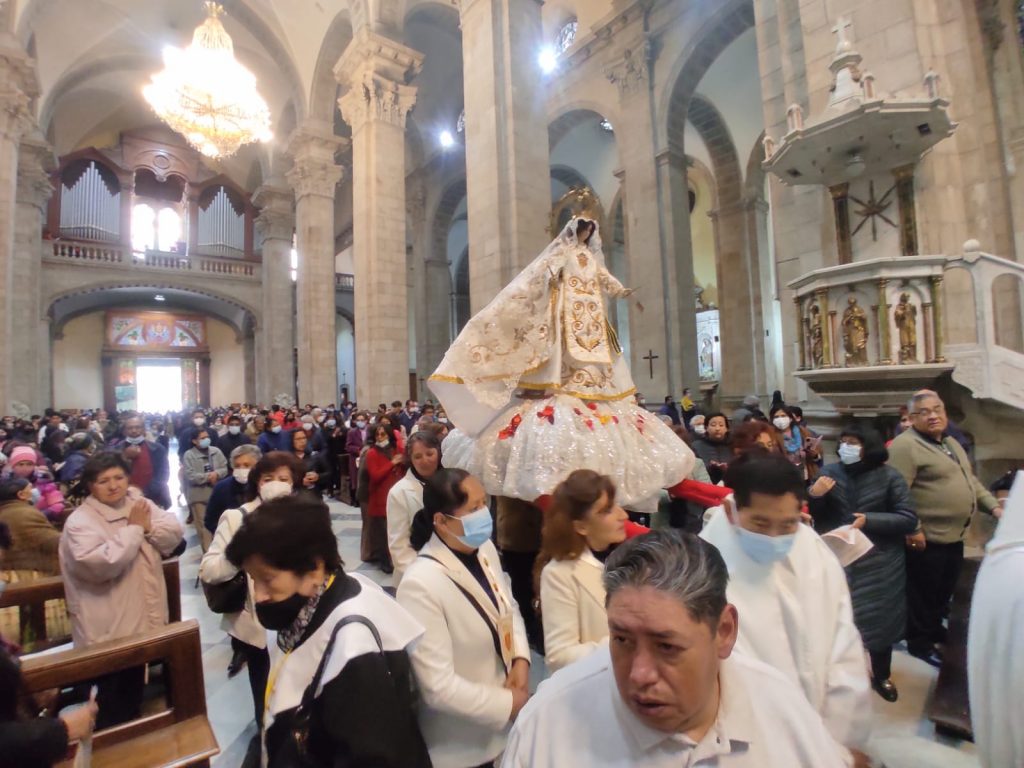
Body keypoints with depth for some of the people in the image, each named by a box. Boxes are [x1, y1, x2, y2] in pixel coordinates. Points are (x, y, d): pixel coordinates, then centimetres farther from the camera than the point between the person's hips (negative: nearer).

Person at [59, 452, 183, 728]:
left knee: (134, 689, 25)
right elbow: (101, 564, -29)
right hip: (108, 629, -6)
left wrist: (149, 527, -20)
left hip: (144, 618, 6)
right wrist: (133, 528, -22)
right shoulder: (80, 522, -15)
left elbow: (174, 534, -5)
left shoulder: (140, 504, 2)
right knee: (114, 700, 10)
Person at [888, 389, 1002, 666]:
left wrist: (994, 506, 11)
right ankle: (919, 642, 20)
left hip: (953, 537, 9)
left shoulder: (952, 444, 14)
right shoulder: (905, 446, -20)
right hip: (926, 540, -9)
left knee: (944, 591, 23)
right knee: (923, 595, 5)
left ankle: (935, 629, 41)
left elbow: (970, 481, 23)